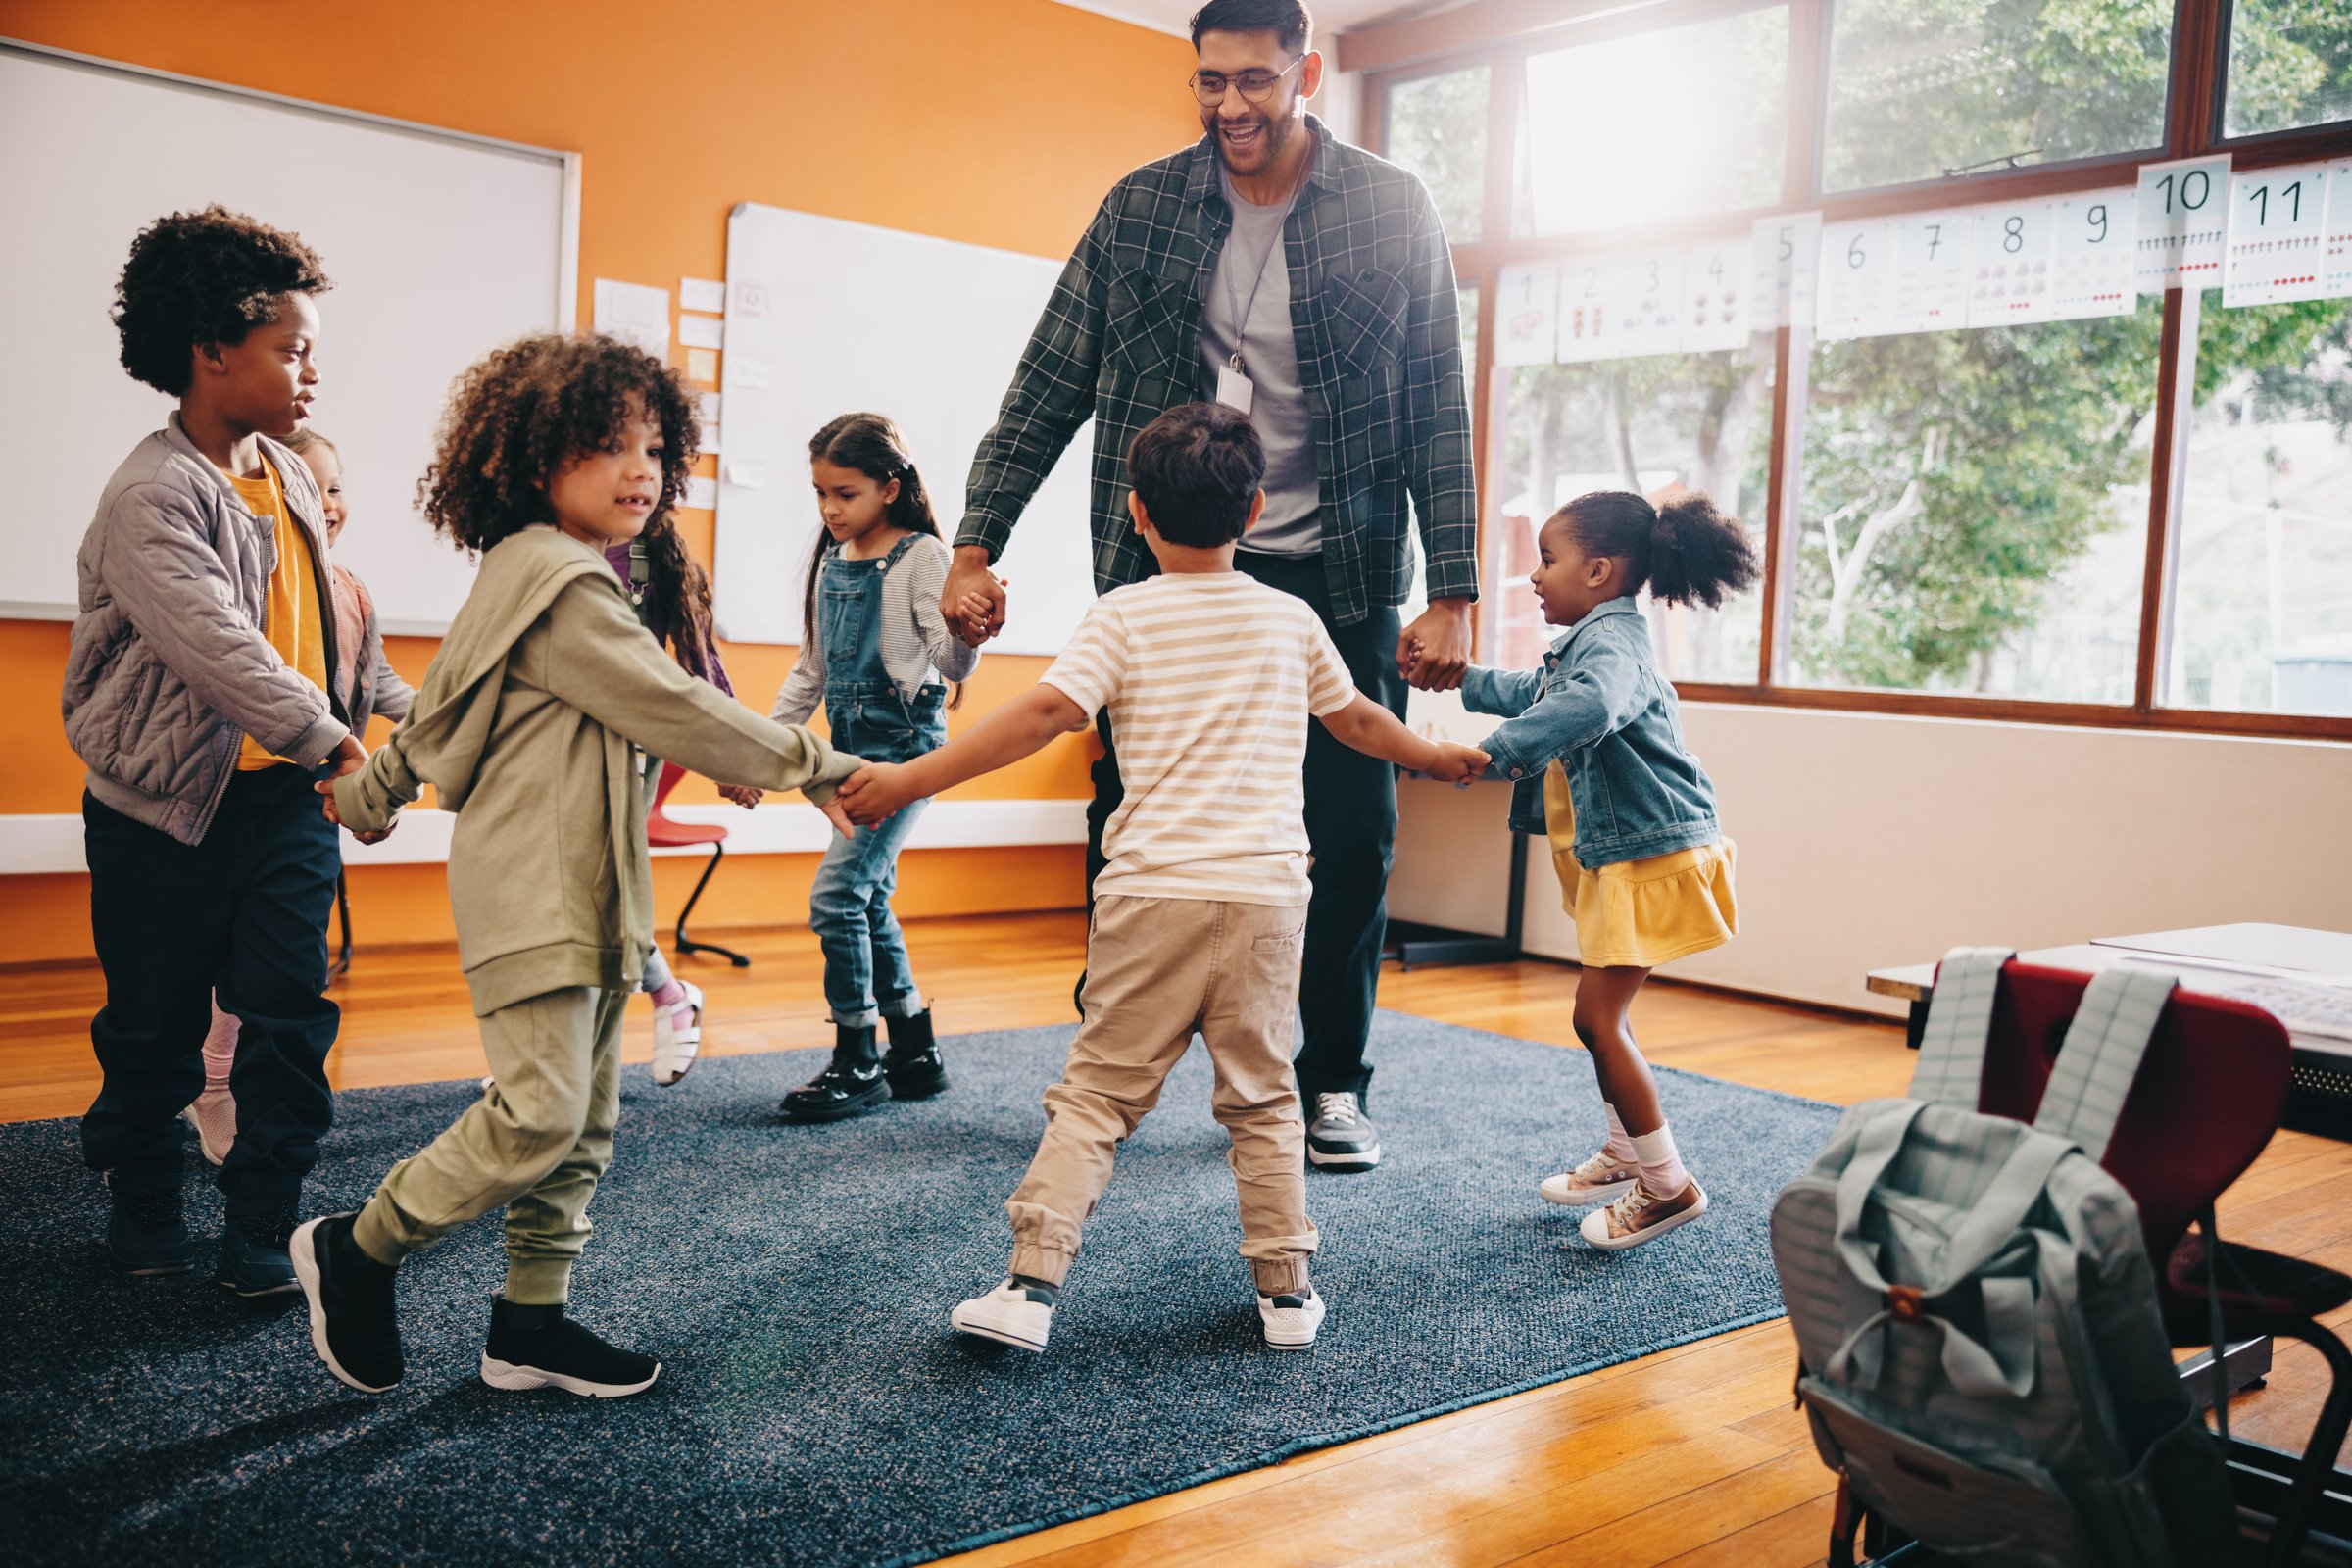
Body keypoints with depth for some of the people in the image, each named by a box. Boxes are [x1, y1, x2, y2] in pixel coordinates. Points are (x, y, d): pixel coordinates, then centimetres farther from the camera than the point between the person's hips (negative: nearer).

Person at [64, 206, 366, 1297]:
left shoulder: (286, 469, 8)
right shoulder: (151, 495, -17)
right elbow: (215, 645, -29)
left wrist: (337, 738, 18)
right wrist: (332, 740, -34)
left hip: (283, 795, 6)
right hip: (168, 803, -6)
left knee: (291, 1011, 1)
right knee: (156, 1023, 10)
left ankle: (262, 1230, 11)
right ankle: (143, 1203, 31)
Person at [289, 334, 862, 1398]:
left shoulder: (524, 581, 18)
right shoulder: (562, 588, -15)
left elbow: (437, 710, 25)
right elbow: (674, 711, -17)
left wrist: (364, 795, 35)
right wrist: (814, 765, -9)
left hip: (582, 892, 11)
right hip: (533, 889, -11)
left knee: (583, 1122, 11)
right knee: (540, 1112, -13)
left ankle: (531, 1323, 19)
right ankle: (354, 1251, 7)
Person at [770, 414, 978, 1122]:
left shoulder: (921, 556, -9)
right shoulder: (829, 560, 11)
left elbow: (951, 663, -14)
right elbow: (810, 668, 18)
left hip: (904, 745, -8)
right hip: (850, 746, 8)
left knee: (837, 894, -13)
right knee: (869, 901, 10)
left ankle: (856, 1063, -1)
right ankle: (915, 1054, 23)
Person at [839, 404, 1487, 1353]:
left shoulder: (1124, 615, 1)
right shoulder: (1291, 619, 11)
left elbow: (1043, 714, -12)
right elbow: (1357, 719, 24)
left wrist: (907, 781, -10)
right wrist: (1439, 757, 44)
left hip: (1155, 893, -2)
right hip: (1267, 894, 3)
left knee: (1098, 1091, 6)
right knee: (1262, 1097, 16)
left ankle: (1032, 1284, 1)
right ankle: (1286, 1290, 21)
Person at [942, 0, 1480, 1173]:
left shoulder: (1393, 215, -1)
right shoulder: (1140, 209, 2)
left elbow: (1438, 413, -1)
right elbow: (1049, 387, 4)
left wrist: (1451, 592, -7)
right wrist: (974, 550, -2)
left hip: (1330, 574, -1)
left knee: (1351, 836, 3)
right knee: (1128, 824, 4)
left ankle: (1332, 1085, 22)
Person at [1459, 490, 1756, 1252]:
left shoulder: (1612, 642, -20)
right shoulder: (1589, 644, 15)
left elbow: (1588, 706, -44)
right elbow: (1531, 692, 35)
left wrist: (1495, 751, -47)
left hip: (1653, 855, -11)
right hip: (1620, 856, 11)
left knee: (1598, 1016, -10)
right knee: (1602, 1011, 20)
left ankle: (1669, 1185, 0)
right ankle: (1626, 1155, 35)